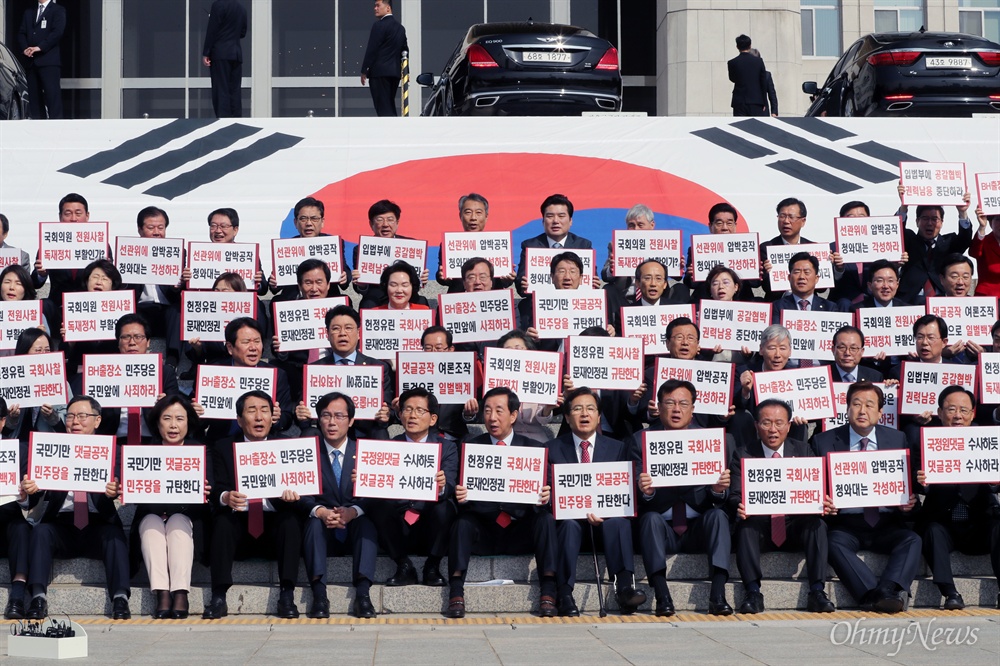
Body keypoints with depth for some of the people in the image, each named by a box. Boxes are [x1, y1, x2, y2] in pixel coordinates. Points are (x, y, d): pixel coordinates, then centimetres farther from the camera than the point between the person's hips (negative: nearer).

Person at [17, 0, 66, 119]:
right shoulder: (29, 12, 23)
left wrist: (40, 47, -15)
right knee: (33, 94, 2)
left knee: (52, 93, -13)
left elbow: (57, 32, -8)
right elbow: (21, 33, 16)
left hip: (49, 60, -5)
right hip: (31, 61, 5)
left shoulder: (58, 10, 6)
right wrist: (25, 49, -4)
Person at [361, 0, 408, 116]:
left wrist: (364, 71, -7)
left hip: (379, 72, -8)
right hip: (394, 72, 8)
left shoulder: (379, 25, -11)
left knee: (383, 108, -10)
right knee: (389, 106, 13)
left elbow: (371, 50, -12)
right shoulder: (400, 27, 15)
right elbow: (404, 50, 18)